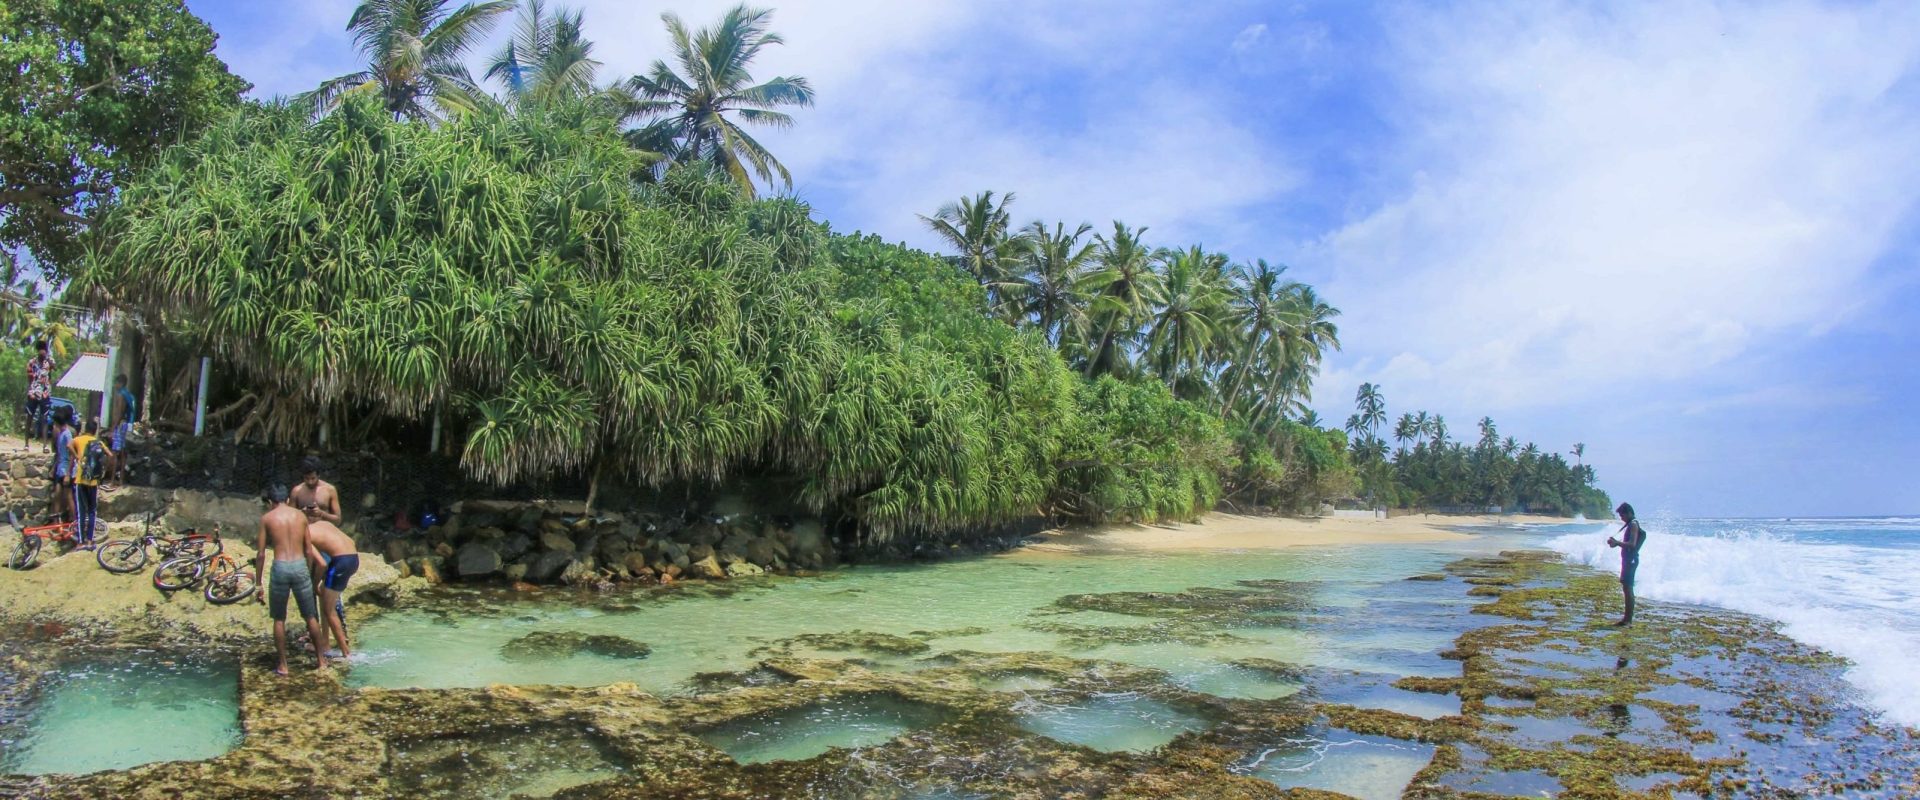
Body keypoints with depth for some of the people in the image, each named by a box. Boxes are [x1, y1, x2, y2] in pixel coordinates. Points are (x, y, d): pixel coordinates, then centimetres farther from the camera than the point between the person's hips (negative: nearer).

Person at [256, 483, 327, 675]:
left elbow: (261, 554, 2)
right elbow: (308, 550, 10)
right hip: (300, 566, 2)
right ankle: (321, 660, 19)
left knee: (279, 619, 11)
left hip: (280, 567, -2)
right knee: (310, 616, 13)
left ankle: (283, 666, 13)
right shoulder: (300, 516, 9)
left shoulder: (267, 518, 4)